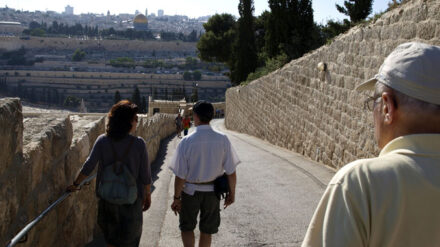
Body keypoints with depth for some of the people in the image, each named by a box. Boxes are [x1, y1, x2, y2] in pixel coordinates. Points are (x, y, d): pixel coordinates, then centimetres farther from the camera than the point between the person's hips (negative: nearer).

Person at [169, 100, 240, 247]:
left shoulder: (186, 141, -17)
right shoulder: (222, 140, -11)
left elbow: (180, 175, -14)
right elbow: (231, 172, -7)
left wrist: (176, 198, -3)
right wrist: (232, 193, 6)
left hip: (191, 190, -2)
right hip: (212, 191, 2)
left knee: (187, 227, 19)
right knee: (206, 231, 19)